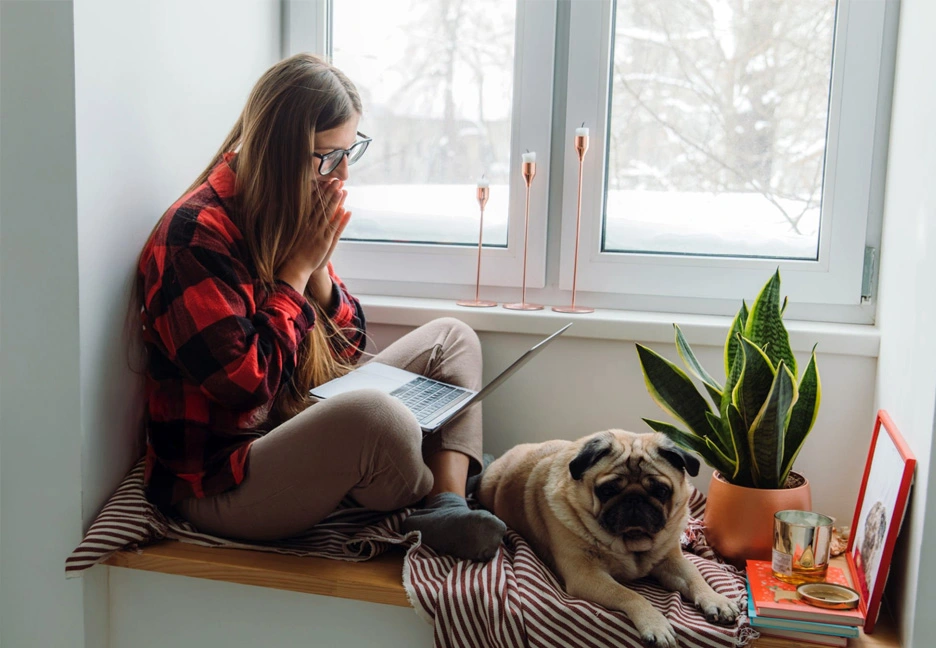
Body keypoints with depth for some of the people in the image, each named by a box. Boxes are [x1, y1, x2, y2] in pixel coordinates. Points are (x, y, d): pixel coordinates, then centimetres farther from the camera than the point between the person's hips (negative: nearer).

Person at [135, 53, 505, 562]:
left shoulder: (289, 219, 7)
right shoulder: (195, 237, -18)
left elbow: (346, 349, 10)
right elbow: (248, 382, -23)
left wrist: (319, 266, -8)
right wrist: (299, 266, -15)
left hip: (297, 432, 9)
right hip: (221, 487, -9)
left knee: (452, 339, 7)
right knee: (375, 415, -39)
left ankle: (446, 512, -15)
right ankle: (443, 501, -4)